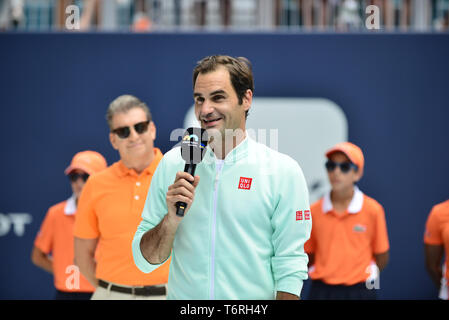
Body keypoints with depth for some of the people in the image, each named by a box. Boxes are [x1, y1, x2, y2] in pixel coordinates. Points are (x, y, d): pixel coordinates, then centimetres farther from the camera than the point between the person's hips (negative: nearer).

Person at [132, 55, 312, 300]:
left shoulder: (283, 171, -4)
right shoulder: (173, 164, 4)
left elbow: (290, 269, -5)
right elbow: (145, 261, 4)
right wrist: (172, 218, -11)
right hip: (182, 302, 4)